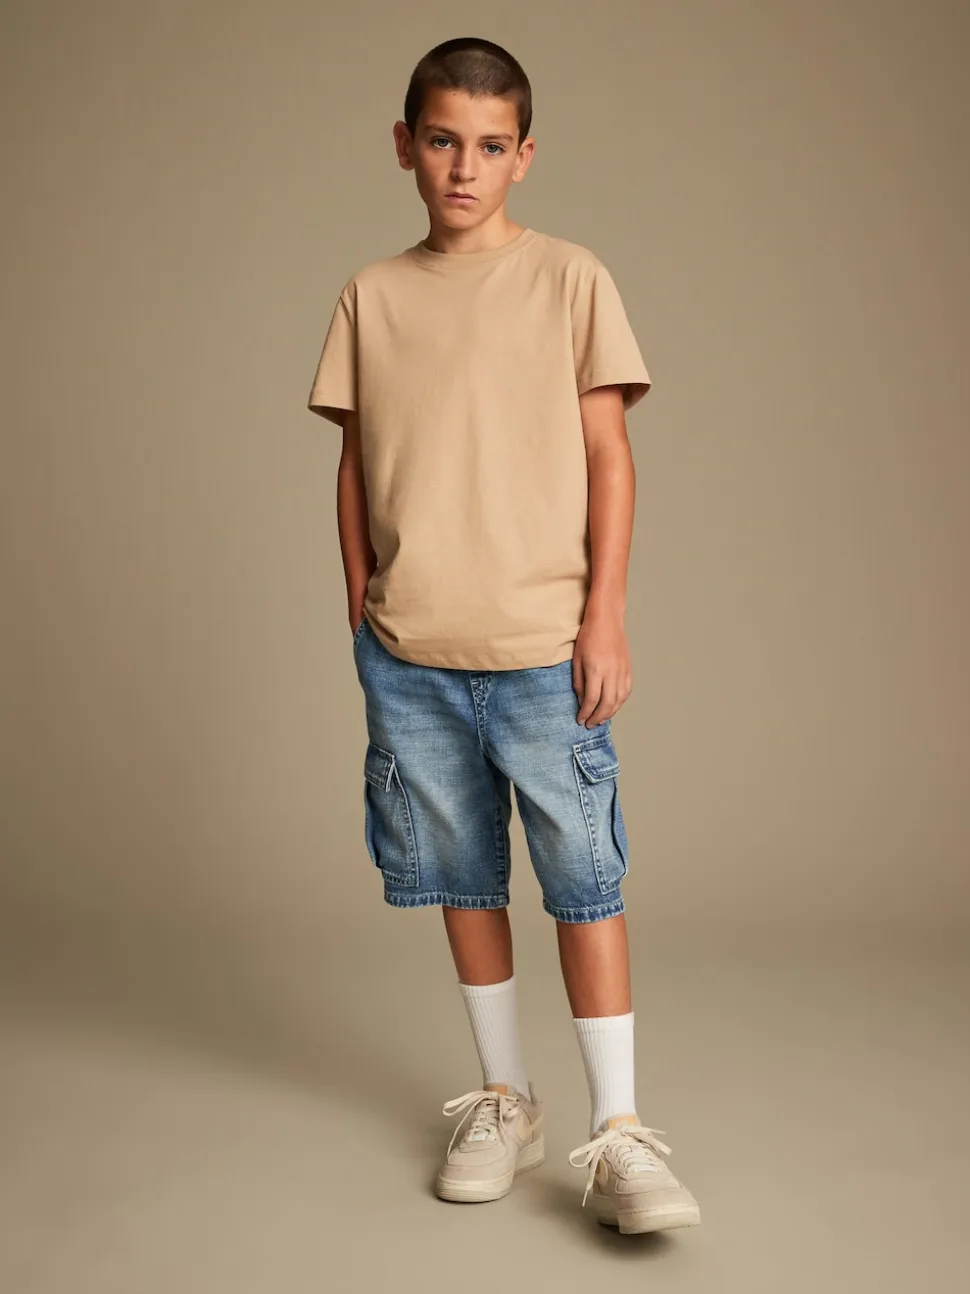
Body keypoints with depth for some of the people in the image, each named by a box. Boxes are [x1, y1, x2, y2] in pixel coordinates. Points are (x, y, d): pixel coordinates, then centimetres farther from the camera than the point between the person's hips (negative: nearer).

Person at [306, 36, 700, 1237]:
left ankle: (618, 1134, 8)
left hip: (542, 641, -3)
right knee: (460, 875, 11)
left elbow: (607, 454, -1)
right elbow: (356, 466, 11)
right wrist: (361, 610, 7)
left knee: (584, 875, -1)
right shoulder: (372, 295, 9)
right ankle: (502, 1100, 26)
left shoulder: (570, 279, 1)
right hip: (409, 649, 3)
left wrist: (605, 616, -7)